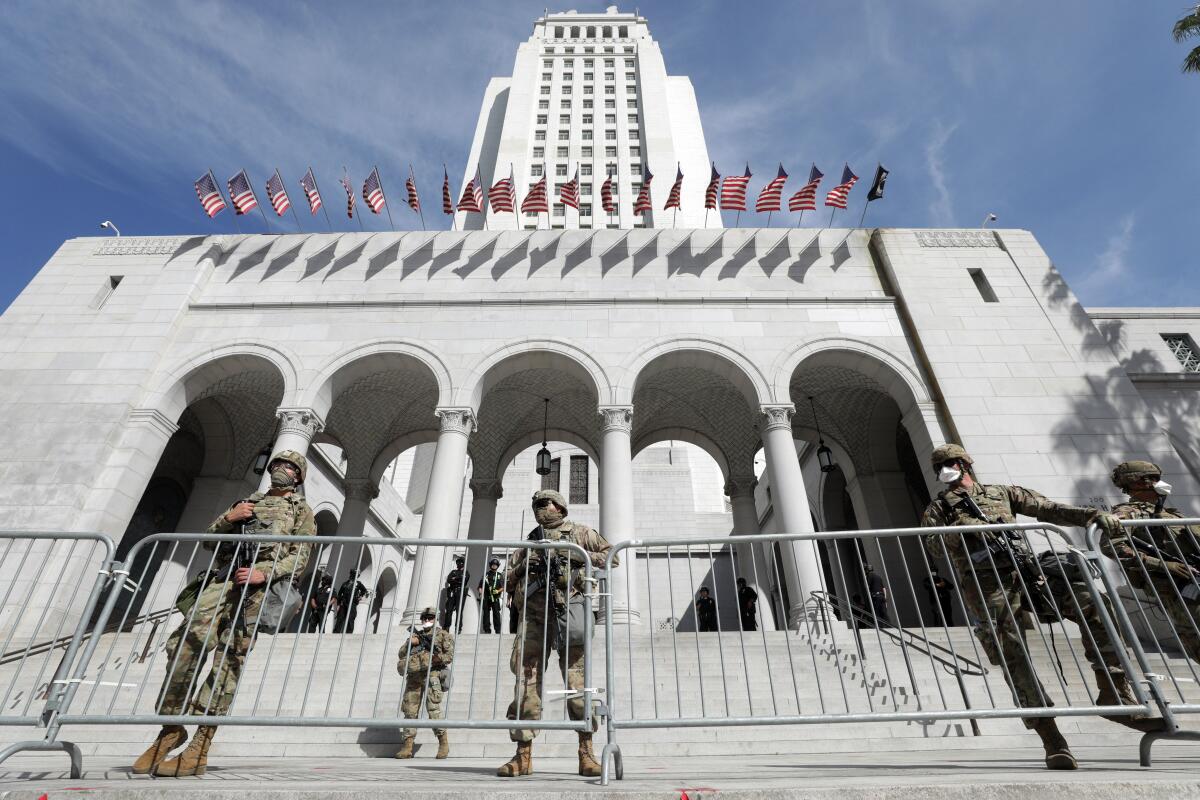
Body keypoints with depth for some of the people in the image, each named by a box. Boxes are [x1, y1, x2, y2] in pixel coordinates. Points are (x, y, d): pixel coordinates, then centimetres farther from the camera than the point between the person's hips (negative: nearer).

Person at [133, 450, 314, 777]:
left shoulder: (301, 510, 15)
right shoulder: (248, 501, 30)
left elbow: (300, 557, 3)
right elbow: (209, 539, 25)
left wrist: (264, 574, -14)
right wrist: (228, 518, 4)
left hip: (258, 584, -4)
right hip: (221, 577, 4)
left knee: (228, 660, -9)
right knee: (186, 643, -11)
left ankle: (199, 748, -7)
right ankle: (172, 727, 4)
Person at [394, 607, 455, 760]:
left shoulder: (442, 634, 10)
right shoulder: (414, 634, 22)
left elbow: (451, 653, 1)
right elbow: (401, 654, 15)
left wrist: (440, 658, -16)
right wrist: (409, 643, -2)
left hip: (431, 675, -4)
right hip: (414, 677, 4)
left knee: (434, 710, -13)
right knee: (410, 711, 1)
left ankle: (443, 742, 0)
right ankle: (407, 746, 10)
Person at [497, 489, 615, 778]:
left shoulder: (579, 532, 16)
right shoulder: (528, 542, 24)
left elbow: (612, 556, 9)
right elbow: (507, 582, 21)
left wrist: (580, 556, -3)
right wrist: (522, 566, 1)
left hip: (567, 606, -3)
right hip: (533, 611, 3)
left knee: (576, 676, -6)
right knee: (527, 677, -2)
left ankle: (586, 753, 1)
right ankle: (523, 754, 6)